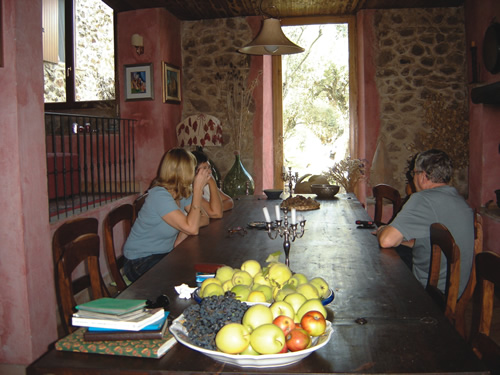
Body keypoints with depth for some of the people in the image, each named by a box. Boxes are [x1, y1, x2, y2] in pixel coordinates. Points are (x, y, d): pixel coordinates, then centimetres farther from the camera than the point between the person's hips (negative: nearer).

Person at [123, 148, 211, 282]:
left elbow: (206, 218, -5)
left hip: (165, 254, 8)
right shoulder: (159, 195, -25)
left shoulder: (183, 194, 0)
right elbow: (191, 228, -31)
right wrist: (198, 188, -27)